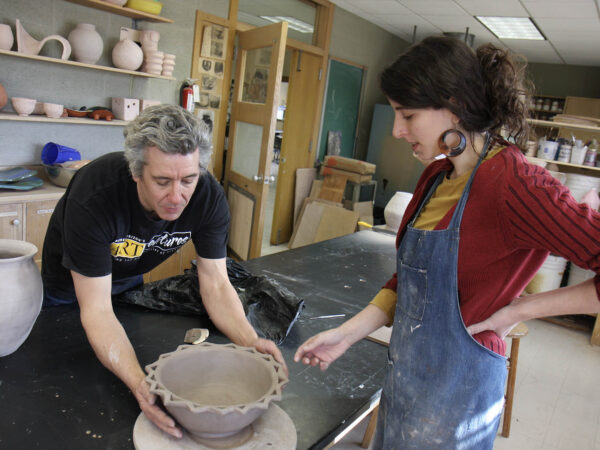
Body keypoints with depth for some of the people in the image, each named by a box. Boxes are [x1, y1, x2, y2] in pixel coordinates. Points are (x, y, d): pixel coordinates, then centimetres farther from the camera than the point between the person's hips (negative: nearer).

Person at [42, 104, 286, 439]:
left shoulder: (209, 197, -31)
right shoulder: (93, 198, -43)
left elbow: (215, 283, -25)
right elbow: (97, 310, -40)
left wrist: (250, 341, -43)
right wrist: (138, 383, -55)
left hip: (131, 280, 3)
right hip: (71, 286, -3)